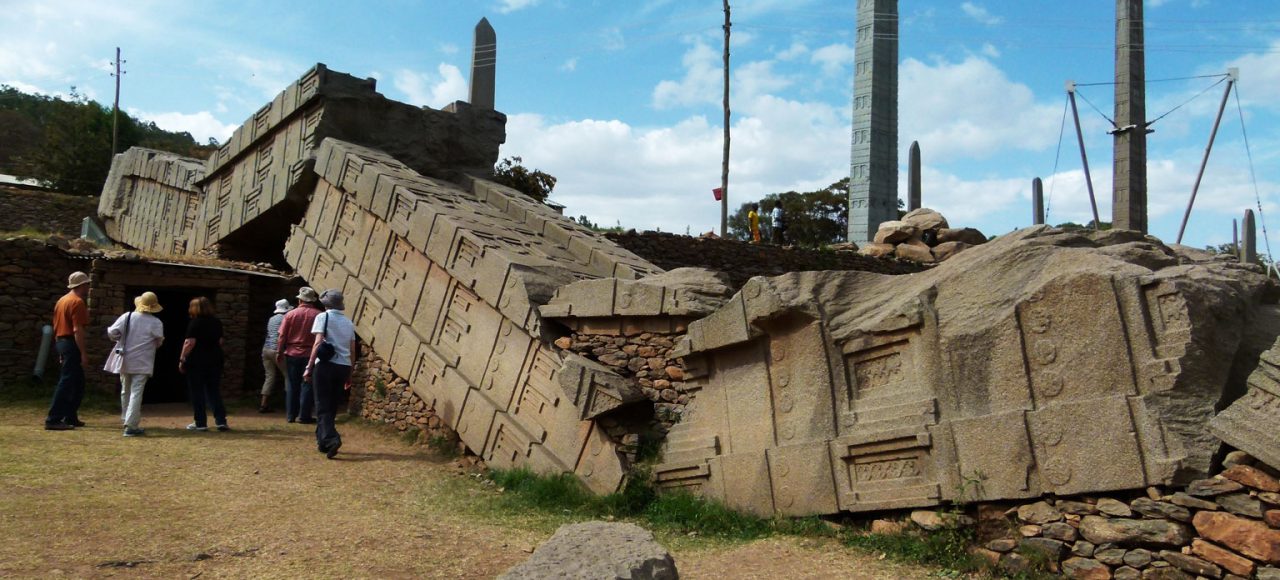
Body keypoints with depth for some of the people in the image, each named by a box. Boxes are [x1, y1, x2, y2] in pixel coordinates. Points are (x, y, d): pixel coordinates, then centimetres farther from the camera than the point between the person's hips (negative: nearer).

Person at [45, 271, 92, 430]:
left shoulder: (62, 300, 17)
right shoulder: (78, 302, -13)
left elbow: (57, 325, 21)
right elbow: (77, 330, -19)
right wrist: (83, 353, -19)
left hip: (61, 341, 10)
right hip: (72, 344, -10)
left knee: (78, 383, 16)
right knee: (66, 383, -9)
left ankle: (70, 417, 18)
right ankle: (53, 420, -10)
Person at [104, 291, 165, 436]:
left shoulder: (127, 317, -2)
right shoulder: (156, 323, -7)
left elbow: (112, 332, -7)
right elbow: (159, 342, -3)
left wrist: (120, 339, 14)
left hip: (125, 361, 3)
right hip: (142, 363, -3)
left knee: (125, 391, 20)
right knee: (136, 393, -6)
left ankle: (126, 419, 34)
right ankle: (131, 426, -13)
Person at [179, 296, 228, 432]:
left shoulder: (195, 323, -10)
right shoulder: (217, 322, 8)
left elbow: (190, 343, -15)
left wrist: (182, 359, -10)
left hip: (197, 361, -5)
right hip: (215, 361, 6)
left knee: (197, 393, 3)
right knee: (214, 392, 10)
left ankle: (201, 423, 5)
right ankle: (221, 421, 3)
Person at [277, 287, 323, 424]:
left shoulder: (290, 314, -2)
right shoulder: (319, 315, -6)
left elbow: (282, 336, -1)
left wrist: (280, 352, 9)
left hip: (292, 354, 2)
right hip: (310, 354, -2)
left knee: (291, 386, 10)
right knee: (307, 385, 4)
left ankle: (290, 415, 12)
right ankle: (304, 416, 2)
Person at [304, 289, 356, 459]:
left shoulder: (323, 317, -1)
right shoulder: (348, 322, 14)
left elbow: (318, 343, -11)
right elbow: (352, 350, 13)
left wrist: (309, 366, -8)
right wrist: (349, 375, 18)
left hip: (326, 364, -5)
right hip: (344, 366, 5)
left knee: (323, 406, -2)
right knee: (332, 406, 14)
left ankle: (331, 439, -21)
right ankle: (322, 441, 19)